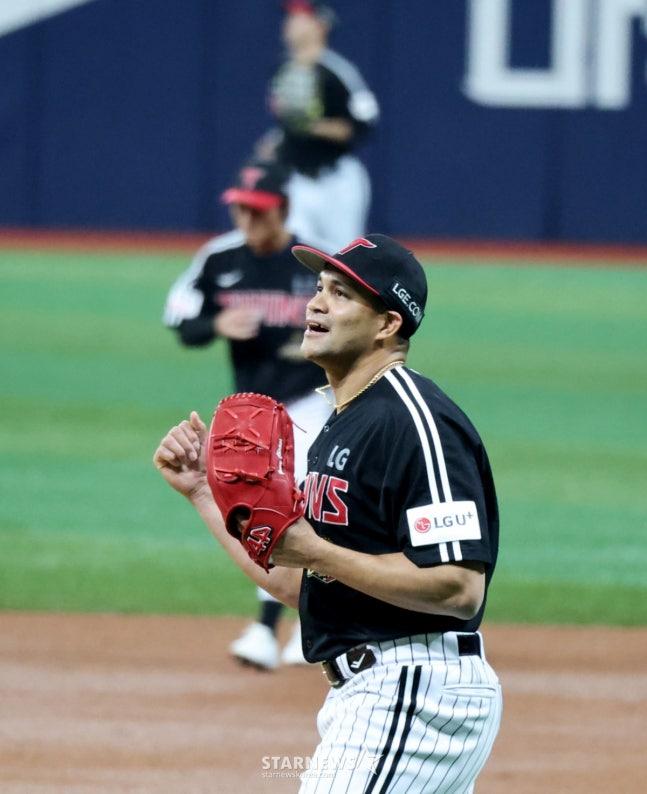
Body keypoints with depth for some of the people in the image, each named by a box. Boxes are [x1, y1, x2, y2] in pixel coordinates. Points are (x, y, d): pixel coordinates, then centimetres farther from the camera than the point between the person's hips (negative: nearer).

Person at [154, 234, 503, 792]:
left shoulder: (415, 420, -14)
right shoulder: (342, 425, 19)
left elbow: (461, 589, -22)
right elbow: (298, 585, 20)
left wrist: (315, 551, -22)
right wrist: (202, 490, 16)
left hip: (414, 693, -11)